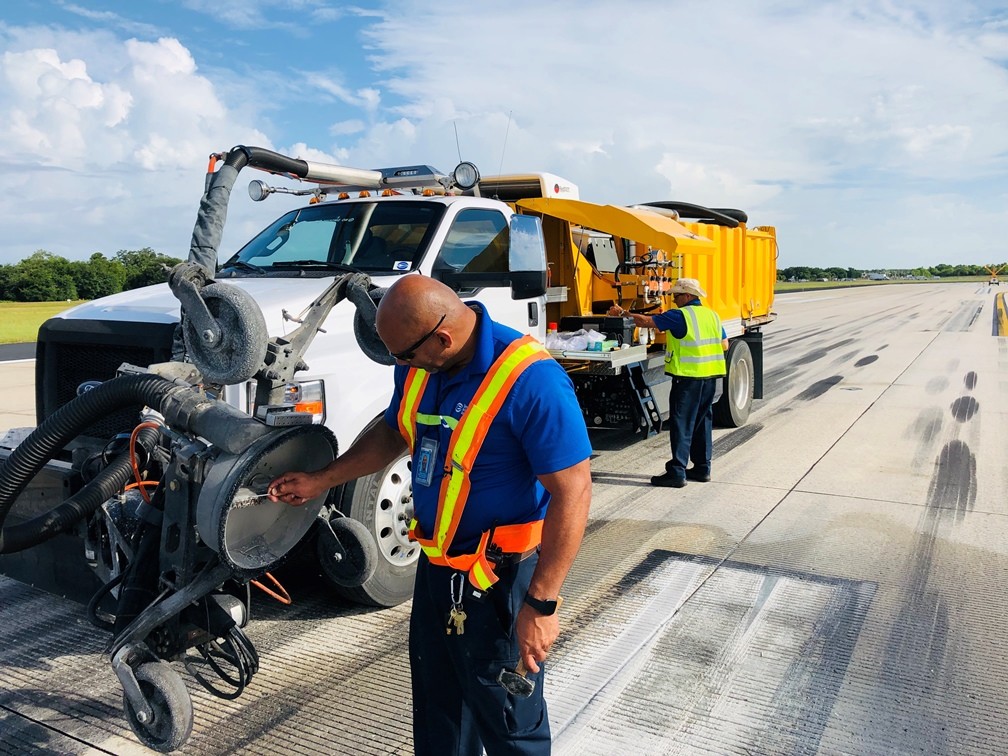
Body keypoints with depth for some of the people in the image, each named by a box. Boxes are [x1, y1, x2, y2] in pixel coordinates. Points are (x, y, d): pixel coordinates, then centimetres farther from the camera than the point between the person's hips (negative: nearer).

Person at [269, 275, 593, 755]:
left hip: (499, 578, -7)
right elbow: (392, 433, 16)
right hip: (435, 566, 7)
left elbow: (572, 491, -26)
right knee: (436, 715, 25)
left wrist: (541, 605, -25)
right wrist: (320, 481, 15)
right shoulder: (419, 366, -2)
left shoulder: (530, 380, -27)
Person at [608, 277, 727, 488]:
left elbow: (646, 321, -10)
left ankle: (676, 472, -4)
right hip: (710, 376, 8)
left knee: (681, 424, -4)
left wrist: (623, 313, 0)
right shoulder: (712, 315, 13)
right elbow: (725, 345, 16)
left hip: (688, 377, -8)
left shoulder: (680, 316, -10)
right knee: (702, 422, 15)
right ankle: (702, 468, 21)